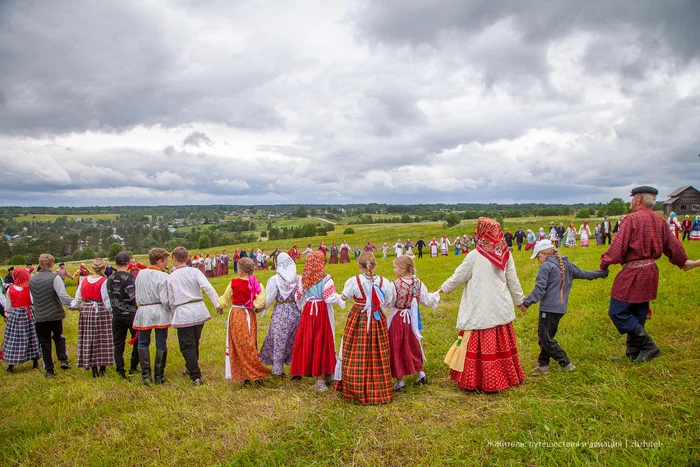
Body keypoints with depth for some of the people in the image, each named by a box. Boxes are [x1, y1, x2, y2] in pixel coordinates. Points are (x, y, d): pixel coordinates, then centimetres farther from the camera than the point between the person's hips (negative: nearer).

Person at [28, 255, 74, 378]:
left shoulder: (32, 280, 2)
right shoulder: (54, 278, -16)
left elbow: (32, 299, 12)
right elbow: (63, 296, -25)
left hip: (39, 317, 3)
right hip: (55, 315, -3)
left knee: (45, 343, 11)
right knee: (58, 337, 22)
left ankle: (49, 370, 14)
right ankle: (63, 360, 10)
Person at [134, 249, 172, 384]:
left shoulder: (141, 274, 3)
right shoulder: (163, 277, -12)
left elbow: (136, 295, 10)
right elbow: (165, 300, -14)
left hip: (143, 312, 3)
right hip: (160, 312, -3)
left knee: (143, 343, 14)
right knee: (161, 344, 6)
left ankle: (146, 375, 7)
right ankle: (159, 377, 12)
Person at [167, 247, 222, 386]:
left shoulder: (170, 277, -2)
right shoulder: (195, 271, 0)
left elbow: (170, 300, 2)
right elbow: (208, 288, -13)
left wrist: (174, 313, 18)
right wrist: (217, 304, -10)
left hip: (183, 314, -3)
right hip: (199, 311, 3)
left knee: (187, 346, 5)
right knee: (195, 343, 21)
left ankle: (196, 377, 4)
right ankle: (191, 368, 39)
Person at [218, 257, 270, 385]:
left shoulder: (234, 283, -8)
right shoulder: (256, 284, -6)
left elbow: (226, 298, 8)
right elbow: (261, 301, -20)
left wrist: (220, 306, 29)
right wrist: (254, 307, 1)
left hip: (236, 316, -2)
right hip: (250, 316, 2)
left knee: (239, 346, 5)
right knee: (251, 345, 11)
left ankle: (244, 376, 7)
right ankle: (256, 374, 11)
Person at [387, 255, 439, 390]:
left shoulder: (395, 284, -20)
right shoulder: (417, 283, -4)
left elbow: (389, 303, -19)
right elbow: (426, 300, 2)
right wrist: (437, 294, 20)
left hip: (398, 319, -5)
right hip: (411, 319, 5)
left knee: (397, 349, 6)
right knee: (413, 346, 23)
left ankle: (400, 381, 13)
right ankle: (421, 373, 29)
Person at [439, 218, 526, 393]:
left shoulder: (475, 256, -12)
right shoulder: (505, 255, 0)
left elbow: (458, 277, -3)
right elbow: (513, 281, 8)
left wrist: (443, 288, 14)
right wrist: (519, 300, 22)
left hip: (480, 311, -4)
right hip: (501, 309, 5)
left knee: (479, 345, 3)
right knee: (501, 344, 13)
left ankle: (474, 380, 12)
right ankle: (505, 377, 24)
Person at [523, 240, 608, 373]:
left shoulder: (545, 267, -12)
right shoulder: (566, 265, 11)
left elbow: (539, 289, -19)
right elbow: (583, 274, 23)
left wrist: (527, 301, -21)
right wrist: (602, 273, 39)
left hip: (548, 309, -9)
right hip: (561, 308, 9)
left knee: (545, 338, 0)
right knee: (546, 336, 15)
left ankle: (566, 363, 5)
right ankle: (543, 364, 17)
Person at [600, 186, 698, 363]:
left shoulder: (632, 219, -15)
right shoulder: (660, 220, 8)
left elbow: (618, 245, -18)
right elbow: (672, 245, 18)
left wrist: (604, 264, -8)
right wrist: (684, 261, 35)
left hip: (632, 273, -9)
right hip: (651, 271, 9)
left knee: (617, 312, -3)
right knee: (638, 315, 16)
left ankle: (648, 347, -4)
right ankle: (633, 354, 23)